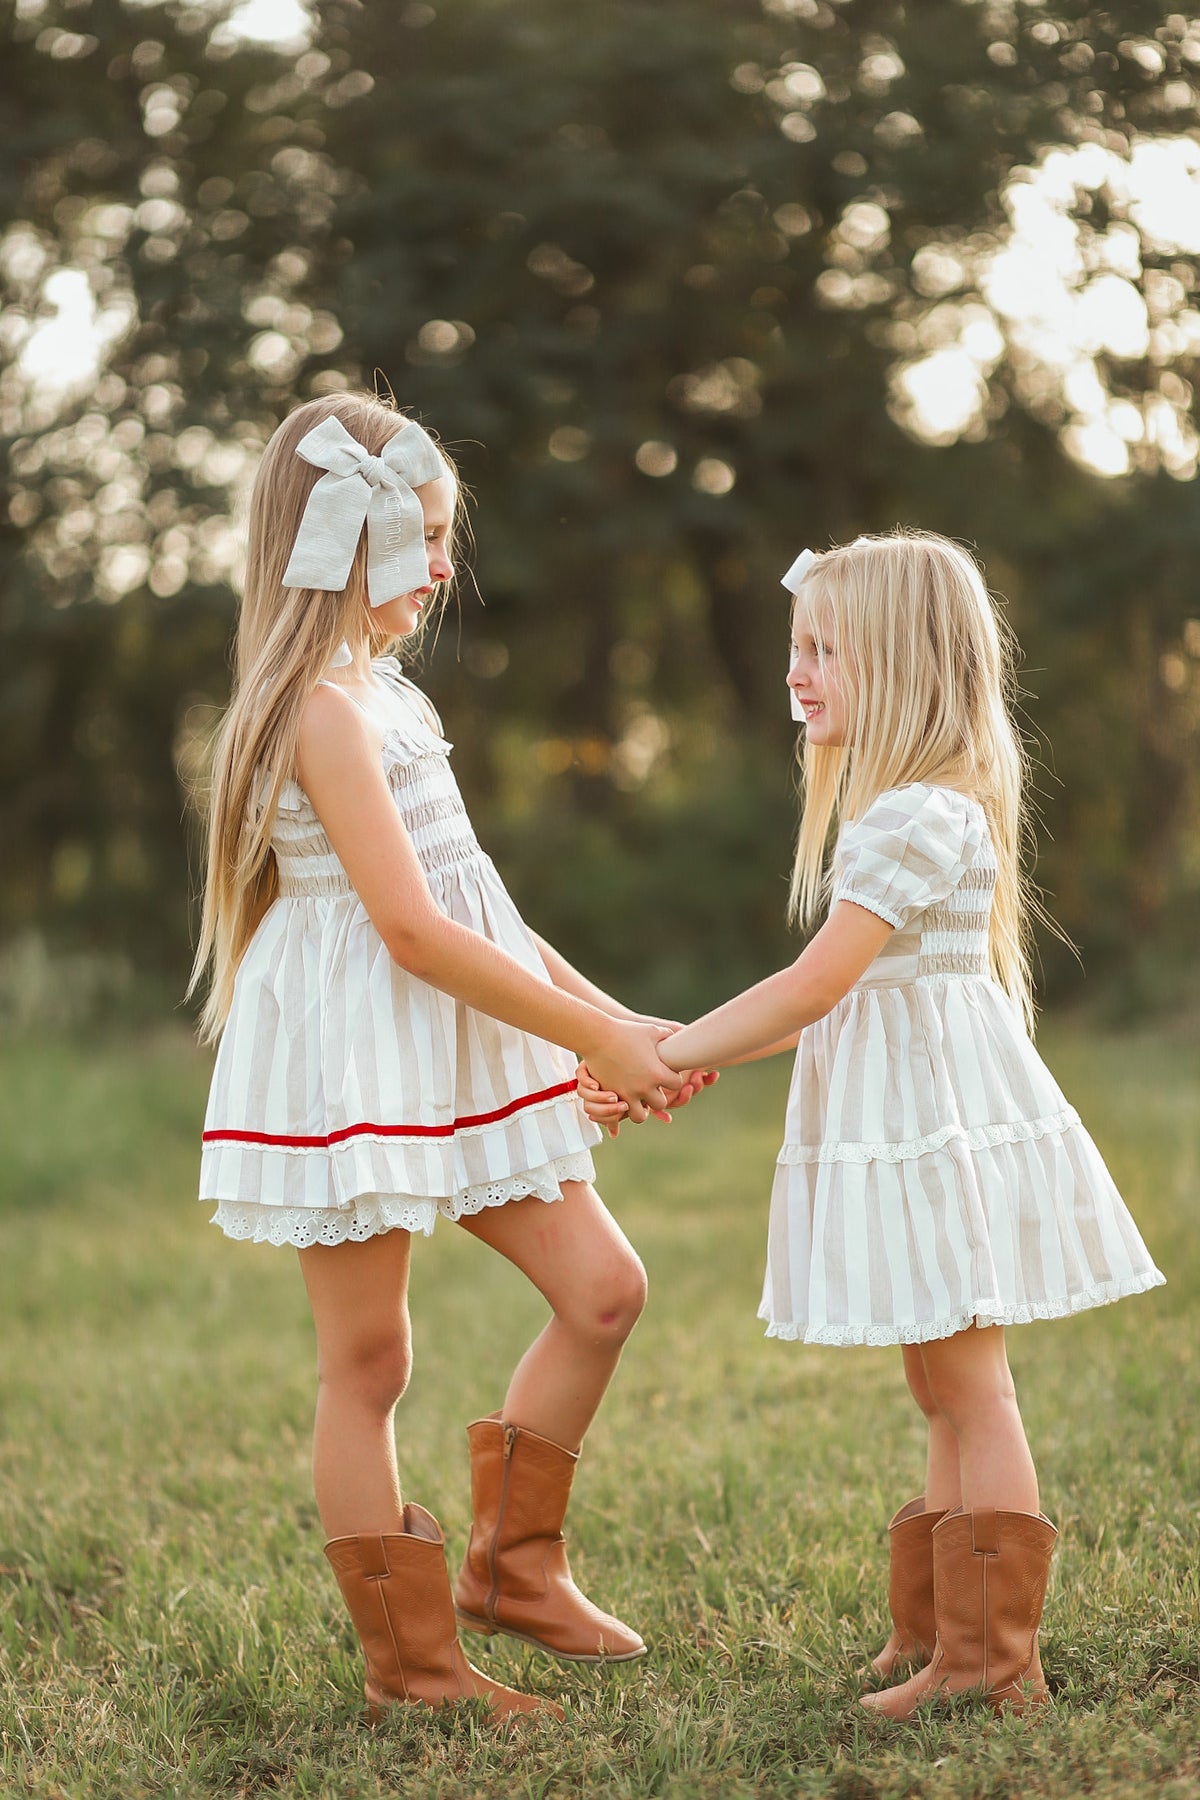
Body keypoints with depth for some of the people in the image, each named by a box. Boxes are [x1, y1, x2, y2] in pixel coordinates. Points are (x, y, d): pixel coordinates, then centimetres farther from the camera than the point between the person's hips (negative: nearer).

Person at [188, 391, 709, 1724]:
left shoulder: (381, 695, 15)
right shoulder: (325, 710, -16)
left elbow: (477, 911, 16)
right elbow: (415, 927, -21)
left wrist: (617, 1022, 9)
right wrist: (592, 1037, -14)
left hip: (450, 1056, 10)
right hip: (352, 1058, -9)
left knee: (602, 1288, 6)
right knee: (367, 1363, 2)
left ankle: (512, 1566, 20)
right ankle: (409, 1661, 12)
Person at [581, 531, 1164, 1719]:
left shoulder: (922, 816, -18)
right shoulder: (896, 808, 15)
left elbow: (814, 986, -22)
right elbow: (837, 1003, 15)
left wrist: (666, 1056, -14)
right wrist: (686, 1057, 11)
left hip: (940, 1124, -10)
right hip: (909, 1129, 10)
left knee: (969, 1391, -4)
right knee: (943, 1396, 15)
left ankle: (991, 1659, 2)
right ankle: (934, 1632, 25)